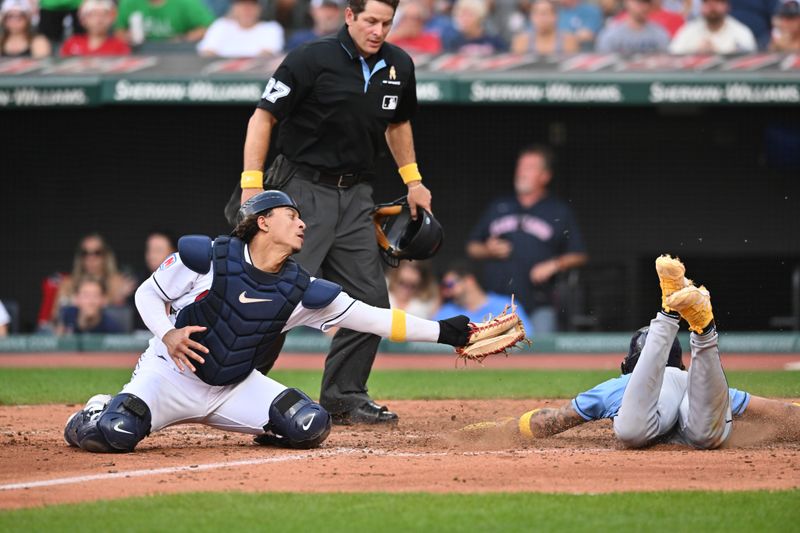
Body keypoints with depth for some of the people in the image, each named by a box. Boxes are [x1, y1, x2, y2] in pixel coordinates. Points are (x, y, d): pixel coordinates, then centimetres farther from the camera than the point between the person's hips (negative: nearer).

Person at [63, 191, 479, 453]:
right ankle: (97, 413, 7)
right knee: (116, 432, -31)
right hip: (172, 373, -4)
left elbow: (371, 319, -4)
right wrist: (168, 334, -22)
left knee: (310, 426, -17)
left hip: (235, 388, 4)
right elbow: (147, 294, -2)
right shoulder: (205, 256, -14)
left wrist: (442, 332, -9)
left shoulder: (300, 290, -4)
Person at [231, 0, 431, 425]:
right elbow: (264, 117, -11)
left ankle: (343, 396, 14)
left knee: (370, 300, 3)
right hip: (304, 189, -6)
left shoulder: (398, 67, 6)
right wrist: (252, 184, -19)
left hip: (356, 196, 6)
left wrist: (413, 180, 19)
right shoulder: (311, 60, -13)